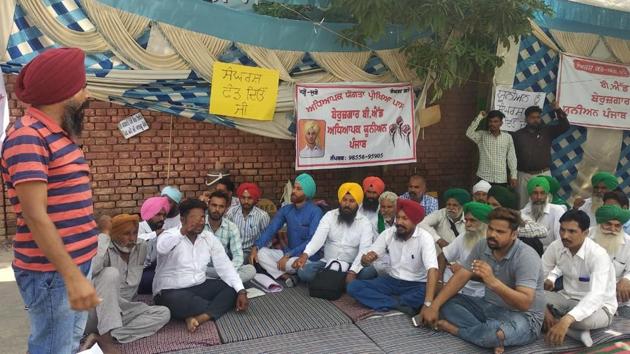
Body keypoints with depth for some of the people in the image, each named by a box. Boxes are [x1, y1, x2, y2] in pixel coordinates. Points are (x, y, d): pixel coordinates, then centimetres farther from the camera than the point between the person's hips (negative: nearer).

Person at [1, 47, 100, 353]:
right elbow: (35, 216, -23)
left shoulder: (60, 135, 12)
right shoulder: (28, 137, -18)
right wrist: (72, 276, -26)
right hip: (51, 273, -9)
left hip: (77, 261, 9)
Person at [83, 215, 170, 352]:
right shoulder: (105, 248, -13)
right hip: (94, 309, -6)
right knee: (111, 273, -30)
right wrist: (104, 235, -27)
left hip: (121, 310, 6)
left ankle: (101, 338, -25)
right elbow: (91, 269, -36)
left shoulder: (141, 247, 3)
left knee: (163, 313, -13)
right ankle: (106, 340, -36)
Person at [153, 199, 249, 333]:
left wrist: (241, 291, -15)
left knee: (233, 289, -13)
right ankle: (219, 307, -12)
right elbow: (161, 248, -39)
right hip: (170, 292, -5)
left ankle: (200, 317, -31)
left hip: (199, 287, 6)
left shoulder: (210, 238, 2)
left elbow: (225, 266, -3)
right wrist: (184, 230, -52)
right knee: (179, 302, -38)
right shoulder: (169, 235, -13)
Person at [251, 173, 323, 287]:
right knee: (261, 253, -14)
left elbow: (313, 240, -22)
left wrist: (288, 256, -26)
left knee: (292, 263, -37)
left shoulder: (315, 211, -14)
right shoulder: (286, 209, 4)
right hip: (288, 253, 6)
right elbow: (270, 229, -3)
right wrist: (255, 247, -19)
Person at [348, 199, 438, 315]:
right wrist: (365, 259, -33)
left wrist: (428, 304, -44)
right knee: (353, 287, -17)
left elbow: (432, 270, -31)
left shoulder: (424, 237, -18)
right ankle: (400, 304, -22)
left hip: (416, 285, -4)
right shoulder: (388, 233, -6)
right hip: (392, 281, 4)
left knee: (424, 294, -39)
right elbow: (365, 260, -5)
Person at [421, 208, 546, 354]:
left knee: (492, 334, -39)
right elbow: (460, 278, -5)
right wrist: (434, 306, -15)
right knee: (445, 302, -7)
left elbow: (525, 303, -31)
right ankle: (495, 336, -18)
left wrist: (493, 282, -46)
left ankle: (452, 328, -10)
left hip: (523, 316, -7)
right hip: (489, 306, 7)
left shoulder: (526, 257, -22)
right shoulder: (482, 247, -3)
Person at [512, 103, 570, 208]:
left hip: (544, 174, 1)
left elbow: (565, 127, -2)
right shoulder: (517, 135, 5)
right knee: (523, 205, 4)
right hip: (524, 175, 0)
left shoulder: (547, 131, 9)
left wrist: (558, 110, -13)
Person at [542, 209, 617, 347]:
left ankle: (553, 323, -11)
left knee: (586, 320, -40)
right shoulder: (555, 246, -11)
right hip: (567, 298, 5)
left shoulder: (598, 255, -27)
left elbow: (597, 296, -40)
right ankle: (574, 331, -19)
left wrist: (566, 320, -53)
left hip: (598, 306, -5)